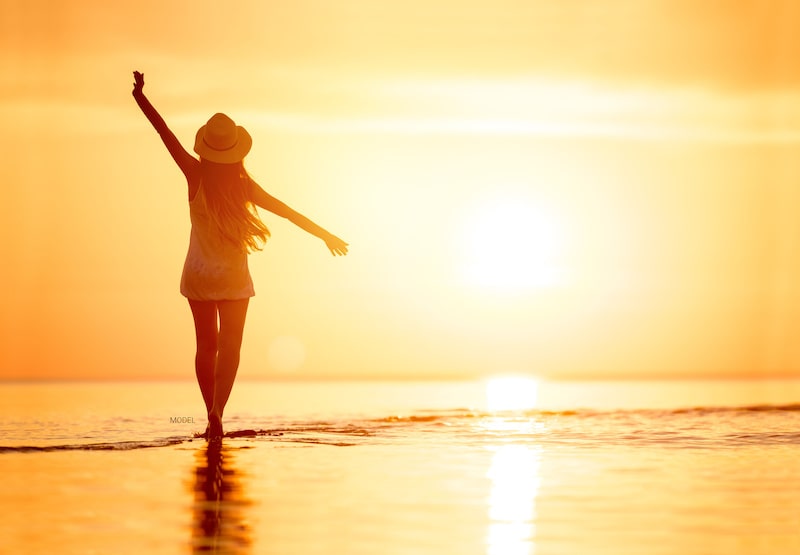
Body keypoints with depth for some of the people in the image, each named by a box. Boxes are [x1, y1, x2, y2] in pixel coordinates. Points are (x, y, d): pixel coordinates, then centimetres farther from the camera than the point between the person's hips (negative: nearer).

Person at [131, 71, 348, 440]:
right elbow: (289, 212, -5)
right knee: (229, 347, -1)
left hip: (198, 274, 1)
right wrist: (324, 235, 5)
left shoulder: (196, 175, -13)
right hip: (233, 276, -1)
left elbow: (166, 133, -12)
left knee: (206, 346, 12)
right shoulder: (243, 186, -13)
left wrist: (141, 97, -5)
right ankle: (217, 409, -19)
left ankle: (212, 414, 13)